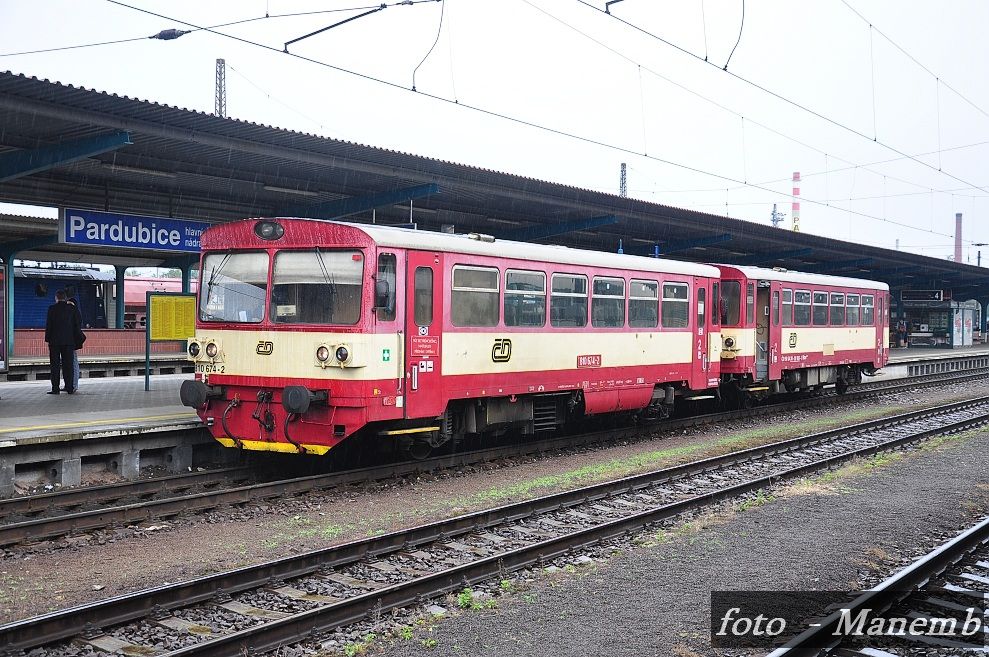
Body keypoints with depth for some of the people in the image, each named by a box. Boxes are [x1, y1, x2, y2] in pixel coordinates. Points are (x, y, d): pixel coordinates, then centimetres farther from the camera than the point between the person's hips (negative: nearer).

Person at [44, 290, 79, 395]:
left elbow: (48, 325, -5)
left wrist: (47, 339, 1)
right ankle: (69, 388, 4)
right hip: (68, 341, 2)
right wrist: (74, 339, 13)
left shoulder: (52, 308, -4)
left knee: (55, 365, 1)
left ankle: (55, 388, -2)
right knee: (68, 364, 5)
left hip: (55, 340, -2)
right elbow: (76, 325, 6)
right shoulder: (71, 308, 4)